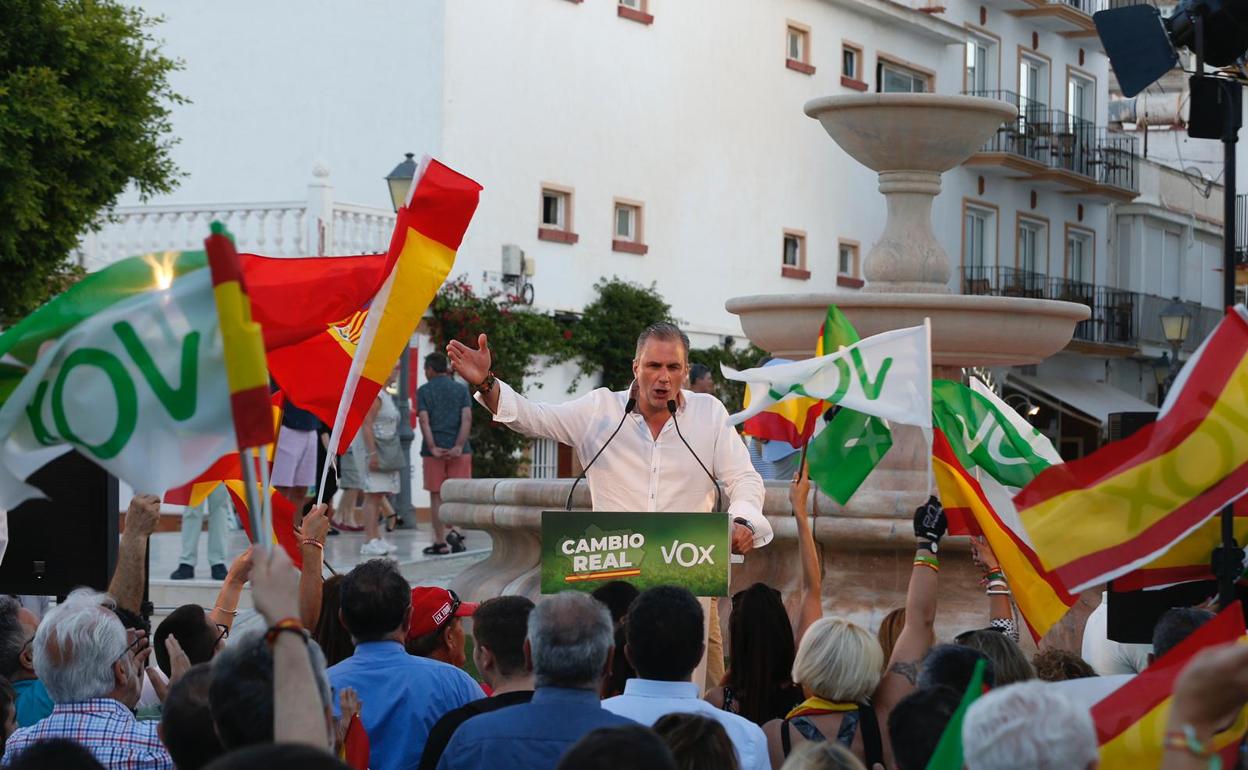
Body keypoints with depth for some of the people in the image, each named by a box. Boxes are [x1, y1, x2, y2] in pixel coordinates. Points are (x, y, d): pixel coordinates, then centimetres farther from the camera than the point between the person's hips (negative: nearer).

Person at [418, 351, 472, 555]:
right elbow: (467, 418, -4)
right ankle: (455, 531, -16)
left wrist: (433, 448, -13)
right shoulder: (461, 389, 7)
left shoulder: (424, 391, 2)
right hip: (458, 451, 1)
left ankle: (440, 543, 7)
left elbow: (424, 421, -9)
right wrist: (459, 446, -10)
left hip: (434, 452, -1)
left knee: (437, 496, 5)